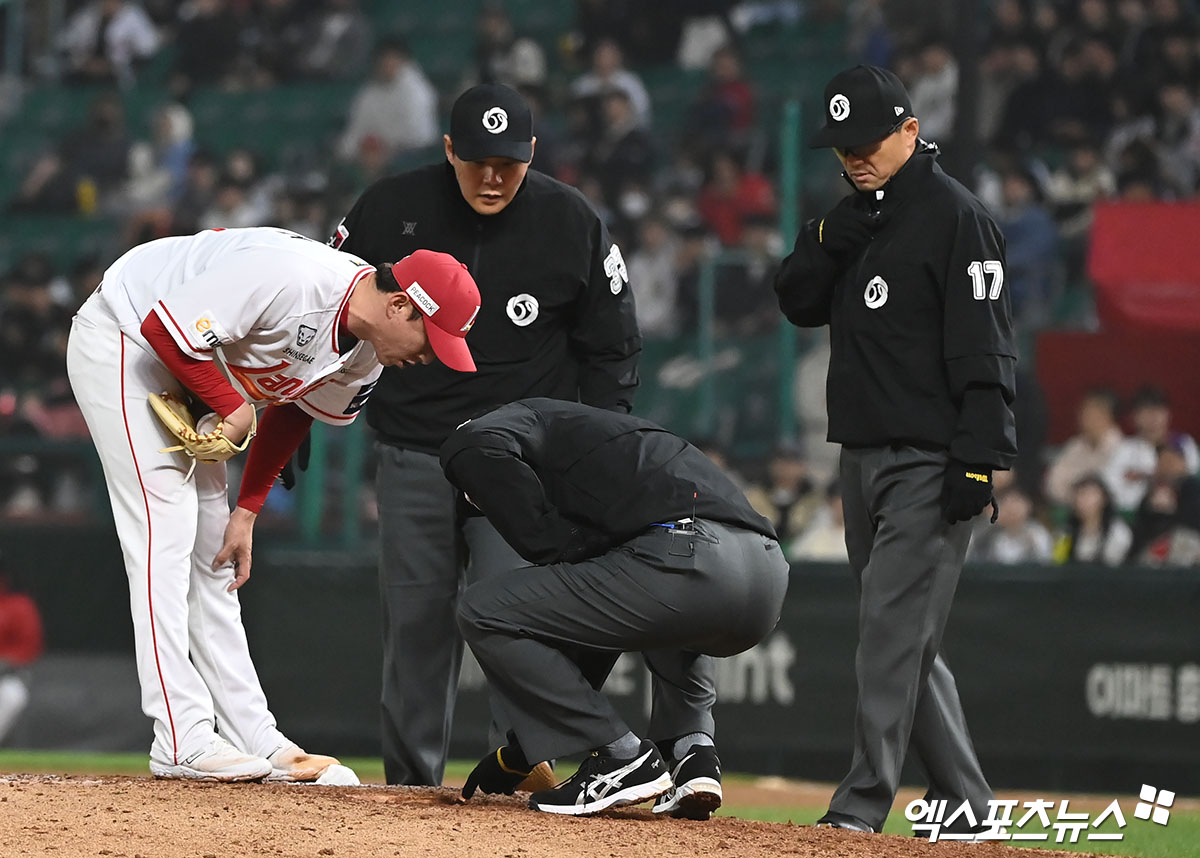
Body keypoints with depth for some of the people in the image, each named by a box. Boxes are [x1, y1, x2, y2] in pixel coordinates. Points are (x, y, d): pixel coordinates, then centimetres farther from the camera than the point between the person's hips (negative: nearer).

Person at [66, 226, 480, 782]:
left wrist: (247, 511, 6)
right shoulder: (291, 279, -34)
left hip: (184, 364, 9)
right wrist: (232, 407, -22)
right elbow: (166, 328, -32)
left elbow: (293, 411, 9)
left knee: (213, 549, 8)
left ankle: (254, 738, 10)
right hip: (120, 344, -9)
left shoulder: (364, 354, -6)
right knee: (165, 532, -14)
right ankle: (183, 742, -15)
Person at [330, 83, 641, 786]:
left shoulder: (573, 224, -6)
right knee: (415, 616, 4)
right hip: (414, 451, 2)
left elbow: (613, 348, 3)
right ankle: (411, 779, 12)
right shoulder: (391, 208, -4)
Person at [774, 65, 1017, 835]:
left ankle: (863, 806, -15)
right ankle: (964, 806, 17)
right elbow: (800, 302, 12)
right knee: (904, 640, 10)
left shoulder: (956, 217, -10)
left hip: (930, 462, -9)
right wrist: (832, 236, -6)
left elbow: (984, 351, -15)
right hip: (863, 455, 9)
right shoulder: (860, 217, 15)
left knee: (894, 626, -13)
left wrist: (977, 461, -22)